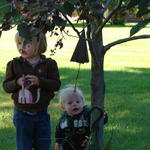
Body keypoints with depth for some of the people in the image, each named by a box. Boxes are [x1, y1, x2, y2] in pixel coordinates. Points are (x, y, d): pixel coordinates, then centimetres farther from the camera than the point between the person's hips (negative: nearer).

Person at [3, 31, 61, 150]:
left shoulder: (49, 64, -3)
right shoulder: (14, 64, -1)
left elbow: (56, 84, -9)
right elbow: (6, 86, -2)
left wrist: (39, 81, -24)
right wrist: (17, 82, -22)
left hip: (41, 114, 0)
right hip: (22, 115, 0)